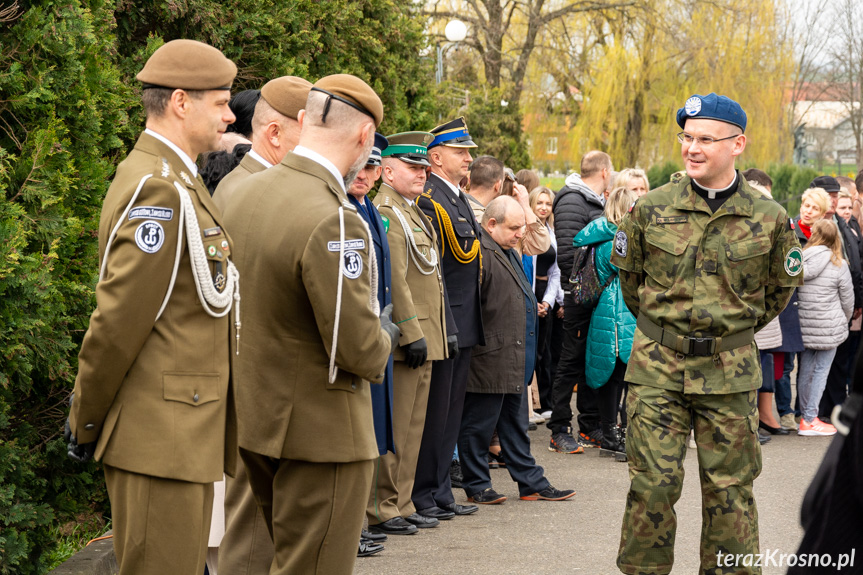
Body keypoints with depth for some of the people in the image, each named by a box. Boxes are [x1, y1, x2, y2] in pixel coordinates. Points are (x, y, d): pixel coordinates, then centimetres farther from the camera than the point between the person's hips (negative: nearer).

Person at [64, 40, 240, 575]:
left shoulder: (178, 183, 16)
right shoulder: (158, 189, -17)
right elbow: (118, 320, -18)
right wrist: (85, 425, -9)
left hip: (184, 433, 10)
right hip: (160, 437, -10)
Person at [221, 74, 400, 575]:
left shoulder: (246, 193, 3)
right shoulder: (334, 222, -25)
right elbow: (359, 350, -24)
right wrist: (385, 337, 0)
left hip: (256, 418, 9)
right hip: (319, 429, -9)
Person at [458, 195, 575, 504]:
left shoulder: (509, 252, 17)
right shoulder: (480, 253, -18)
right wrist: (481, 344, -21)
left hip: (514, 362, 11)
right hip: (489, 361, -11)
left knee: (516, 425, 16)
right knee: (478, 425, 2)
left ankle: (531, 483, 22)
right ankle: (476, 486, 11)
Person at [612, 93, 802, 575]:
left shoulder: (768, 218, -1)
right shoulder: (652, 208, 0)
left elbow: (783, 285, 14)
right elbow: (628, 273, 15)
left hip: (730, 372, 0)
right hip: (657, 368, 0)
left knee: (730, 490, 6)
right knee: (653, 483, -1)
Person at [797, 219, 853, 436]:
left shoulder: (801, 260, 0)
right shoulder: (839, 264, -7)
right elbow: (847, 298, 1)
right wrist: (845, 320, 20)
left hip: (804, 326, 4)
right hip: (829, 327, -4)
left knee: (805, 370, 11)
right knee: (821, 370, 1)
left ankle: (805, 415, 19)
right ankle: (809, 420, 0)